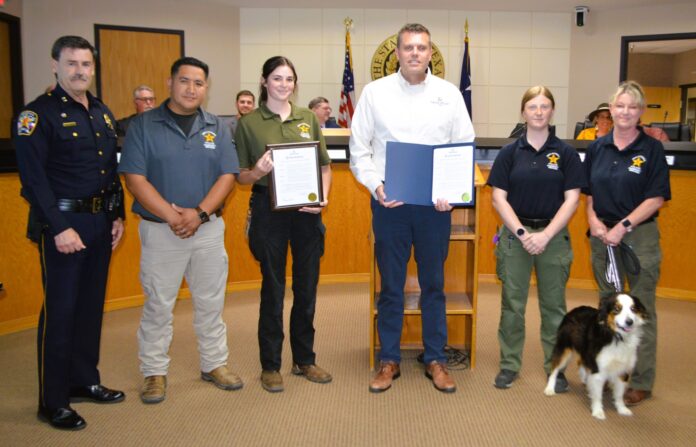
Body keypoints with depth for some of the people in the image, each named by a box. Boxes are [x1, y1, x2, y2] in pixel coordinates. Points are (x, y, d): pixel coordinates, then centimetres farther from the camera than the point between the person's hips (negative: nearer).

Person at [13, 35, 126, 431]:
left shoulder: (103, 112, 12)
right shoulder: (38, 113, -9)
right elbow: (34, 177, -15)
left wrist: (118, 216, 10)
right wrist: (59, 228, -20)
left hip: (100, 220, 7)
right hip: (62, 223, -7)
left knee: (91, 305, 14)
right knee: (60, 310, -1)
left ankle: (85, 381, 29)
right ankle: (53, 401, 11)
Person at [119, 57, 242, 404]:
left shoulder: (217, 128, 7)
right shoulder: (143, 126, -1)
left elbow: (228, 176, 0)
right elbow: (135, 179, -8)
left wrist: (199, 213, -14)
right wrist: (172, 216, -17)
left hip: (208, 229, 3)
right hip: (160, 230, -2)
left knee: (211, 303, 11)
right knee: (157, 305, 6)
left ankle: (214, 364, 27)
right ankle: (154, 372, 21)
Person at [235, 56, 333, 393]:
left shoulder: (308, 118, 8)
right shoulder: (249, 123, 0)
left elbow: (325, 166, 10)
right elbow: (241, 176, 2)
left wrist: (323, 197, -7)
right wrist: (258, 171, -19)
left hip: (306, 210, 3)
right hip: (268, 210, -3)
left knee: (307, 286, 10)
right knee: (273, 287, 5)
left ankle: (304, 359, 26)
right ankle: (270, 365, 19)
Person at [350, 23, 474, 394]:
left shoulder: (449, 94, 6)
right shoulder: (375, 92, 3)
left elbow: (466, 148, 5)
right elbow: (359, 148, 3)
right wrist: (375, 184, -12)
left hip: (434, 204, 1)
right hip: (388, 203, -1)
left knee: (433, 284, 10)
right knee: (390, 286, 8)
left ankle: (435, 360, 24)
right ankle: (389, 360, 22)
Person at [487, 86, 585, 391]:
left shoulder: (565, 153, 1)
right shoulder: (510, 153, 1)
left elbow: (572, 199, -3)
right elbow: (499, 198, -2)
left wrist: (546, 235, -13)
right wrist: (522, 232, -12)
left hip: (553, 236, 0)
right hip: (515, 234, 0)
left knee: (553, 305, 9)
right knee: (512, 304, 7)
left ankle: (555, 366, 24)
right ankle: (509, 365, 20)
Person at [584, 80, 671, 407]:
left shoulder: (652, 149, -5)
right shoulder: (597, 148, 7)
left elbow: (656, 198, -9)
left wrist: (623, 226, -17)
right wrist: (593, 220, -5)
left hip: (639, 236, -4)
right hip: (602, 236, 4)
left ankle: (641, 382, 15)